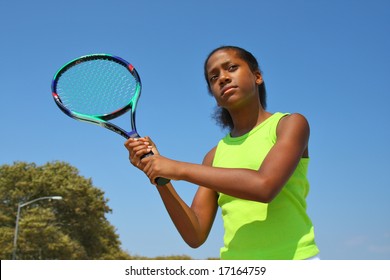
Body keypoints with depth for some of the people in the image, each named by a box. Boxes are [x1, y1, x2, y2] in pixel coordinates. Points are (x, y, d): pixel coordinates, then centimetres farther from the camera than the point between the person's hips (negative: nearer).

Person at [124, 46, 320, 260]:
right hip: (234, 265, 4)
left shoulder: (291, 124, -2)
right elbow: (195, 236, 4)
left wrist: (180, 169, -16)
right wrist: (157, 175, -6)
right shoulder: (215, 156, 9)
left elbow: (265, 186, -20)